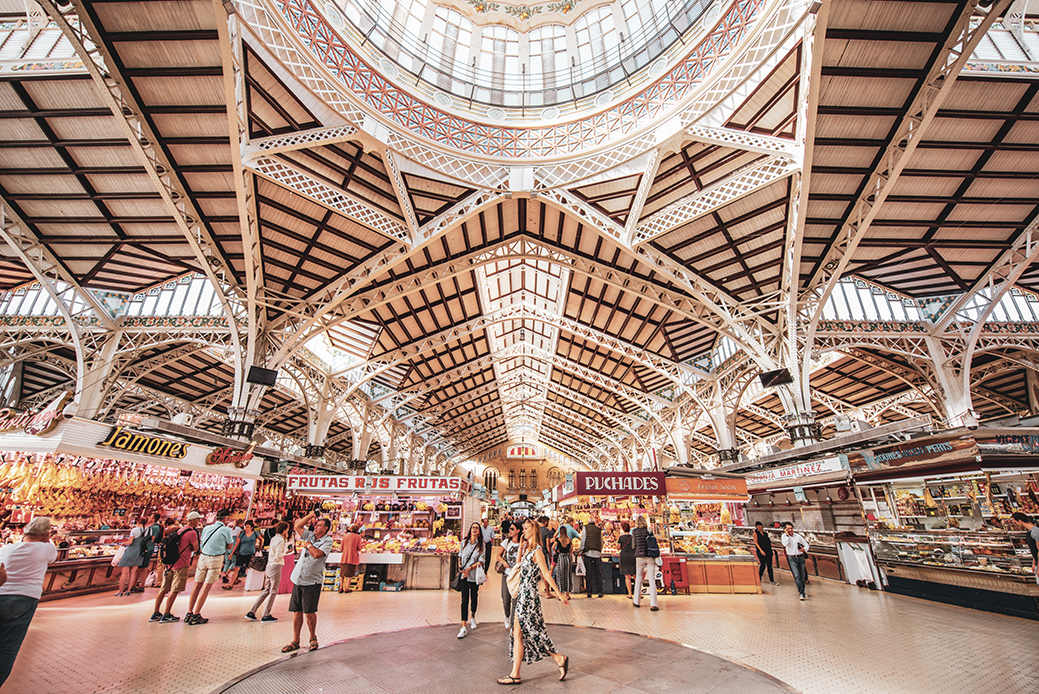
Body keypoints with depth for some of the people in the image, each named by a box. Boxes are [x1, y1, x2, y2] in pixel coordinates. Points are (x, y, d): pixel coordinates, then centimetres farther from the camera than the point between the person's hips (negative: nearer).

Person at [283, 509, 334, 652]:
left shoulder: (328, 541, -8)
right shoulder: (310, 536, 11)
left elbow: (317, 554, -23)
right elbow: (297, 526, 14)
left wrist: (308, 545, -7)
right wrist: (311, 515, 6)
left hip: (312, 582, -5)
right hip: (298, 580, 5)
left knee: (309, 612, -1)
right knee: (296, 612, 8)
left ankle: (313, 638, 19)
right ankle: (295, 642, 20)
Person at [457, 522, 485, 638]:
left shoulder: (481, 545, -2)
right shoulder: (464, 543, 7)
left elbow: (481, 561, -6)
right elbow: (460, 556, 16)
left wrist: (469, 569, -13)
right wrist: (460, 566, 0)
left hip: (474, 575, -1)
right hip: (464, 576, 1)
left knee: (474, 598, 11)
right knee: (464, 600, -6)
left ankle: (473, 618, 37)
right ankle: (463, 627, -4)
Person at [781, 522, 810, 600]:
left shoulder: (798, 536, 4)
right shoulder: (784, 536, -3)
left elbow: (806, 544, 12)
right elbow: (785, 544, -20)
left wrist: (804, 549, -8)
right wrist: (787, 535, -18)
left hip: (800, 557, 3)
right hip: (792, 558, -3)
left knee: (803, 576, 11)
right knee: (797, 576, -14)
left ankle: (801, 590, 33)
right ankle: (801, 594, -13)